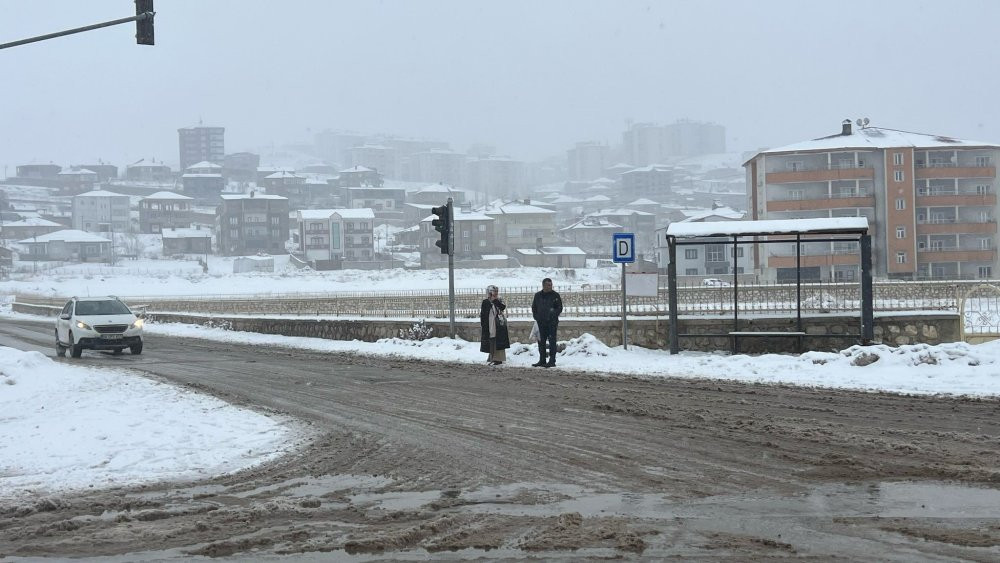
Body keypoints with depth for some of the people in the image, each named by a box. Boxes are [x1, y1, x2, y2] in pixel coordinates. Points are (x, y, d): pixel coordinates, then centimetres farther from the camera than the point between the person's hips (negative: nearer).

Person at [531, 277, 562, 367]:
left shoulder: (555, 295, 1)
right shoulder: (537, 296, 11)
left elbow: (560, 308, 1)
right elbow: (534, 308, 19)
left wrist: (554, 315, -11)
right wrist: (536, 317, 7)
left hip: (552, 322, -4)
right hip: (541, 322, 4)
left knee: (552, 341, -7)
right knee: (541, 342, 8)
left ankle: (552, 361, -6)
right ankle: (542, 360, 16)